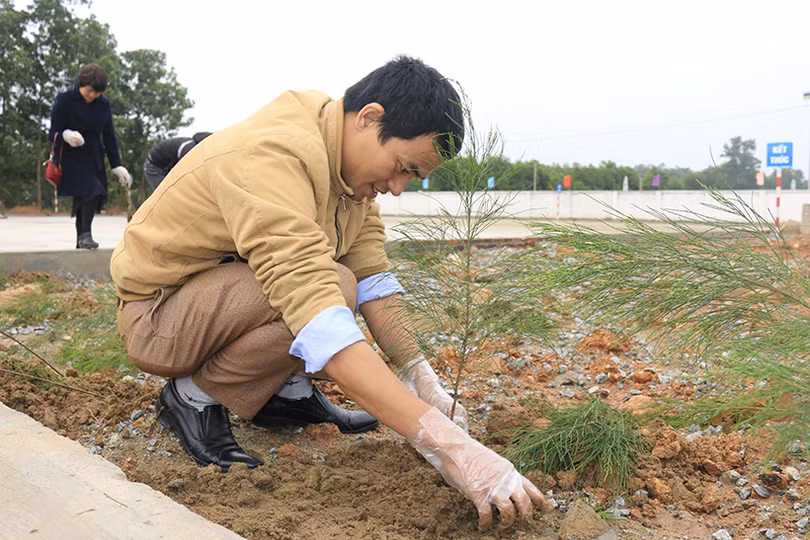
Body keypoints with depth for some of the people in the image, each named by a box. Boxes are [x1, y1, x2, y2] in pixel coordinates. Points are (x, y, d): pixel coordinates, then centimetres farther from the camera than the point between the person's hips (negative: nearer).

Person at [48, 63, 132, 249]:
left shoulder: (103, 104, 5)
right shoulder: (64, 100, -8)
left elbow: (109, 136, 10)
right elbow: (53, 134, -7)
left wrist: (117, 166, 5)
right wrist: (66, 136, -32)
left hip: (93, 157, 5)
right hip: (71, 157, -5)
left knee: (84, 198, 6)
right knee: (91, 191, -23)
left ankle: (81, 239, 15)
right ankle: (85, 234, -16)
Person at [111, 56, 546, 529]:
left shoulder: (352, 161, -3)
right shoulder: (273, 157, -33)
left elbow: (373, 276, -4)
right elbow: (319, 321, -43)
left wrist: (422, 379, -16)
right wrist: (444, 443, -46)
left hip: (223, 283, 9)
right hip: (154, 315, -9)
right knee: (326, 288, -30)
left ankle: (287, 390, 5)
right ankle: (196, 397, -10)